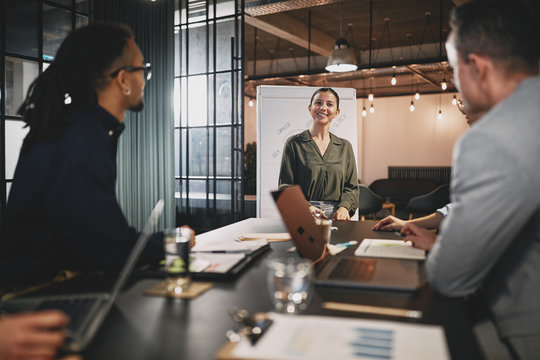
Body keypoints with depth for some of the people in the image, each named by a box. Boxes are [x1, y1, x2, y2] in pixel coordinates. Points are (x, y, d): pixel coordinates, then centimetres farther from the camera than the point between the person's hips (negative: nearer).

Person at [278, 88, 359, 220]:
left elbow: (351, 186, 14)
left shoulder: (345, 147, 15)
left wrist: (344, 207, -7)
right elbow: (285, 186, 1)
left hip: (336, 216, 2)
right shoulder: (294, 143, 6)